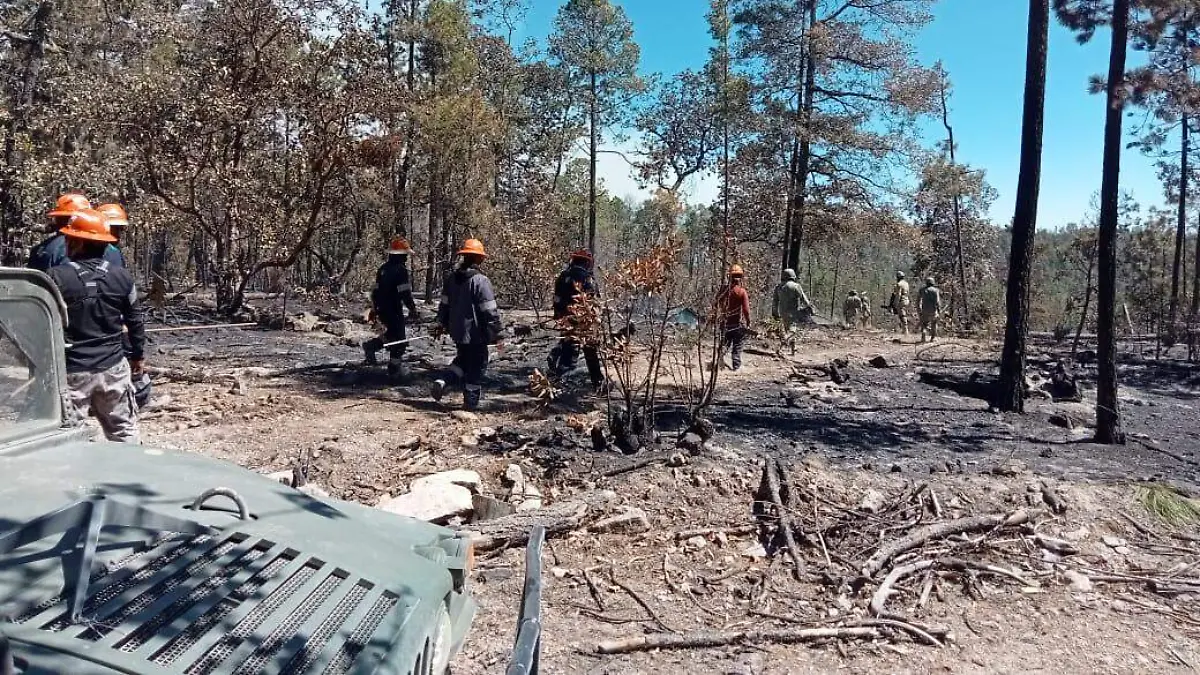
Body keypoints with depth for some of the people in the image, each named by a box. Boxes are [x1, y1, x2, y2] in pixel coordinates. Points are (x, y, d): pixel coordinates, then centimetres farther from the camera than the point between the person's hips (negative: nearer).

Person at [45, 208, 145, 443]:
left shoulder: (56, 277, -11)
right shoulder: (122, 276, 1)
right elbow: (135, 321, 9)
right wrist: (138, 355, 20)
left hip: (72, 371, -3)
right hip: (113, 367, 3)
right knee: (124, 431, 13)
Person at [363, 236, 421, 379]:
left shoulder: (383, 269, 9)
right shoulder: (401, 270, -16)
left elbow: (376, 291, 15)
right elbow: (405, 293, -20)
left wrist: (374, 309, 23)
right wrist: (413, 309, -11)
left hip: (382, 310, 8)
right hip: (394, 310, -8)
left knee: (391, 334, 25)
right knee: (399, 339, 4)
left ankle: (370, 346, 12)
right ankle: (395, 368, 9)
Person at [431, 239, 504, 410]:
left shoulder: (451, 278, 5)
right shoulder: (480, 281, -18)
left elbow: (444, 304, 14)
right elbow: (490, 311, -18)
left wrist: (441, 324, 26)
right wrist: (498, 334, -12)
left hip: (456, 332, 7)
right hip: (476, 332, -7)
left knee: (463, 360, 25)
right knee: (477, 365, 7)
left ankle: (442, 382, 8)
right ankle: (471, 401, 13)